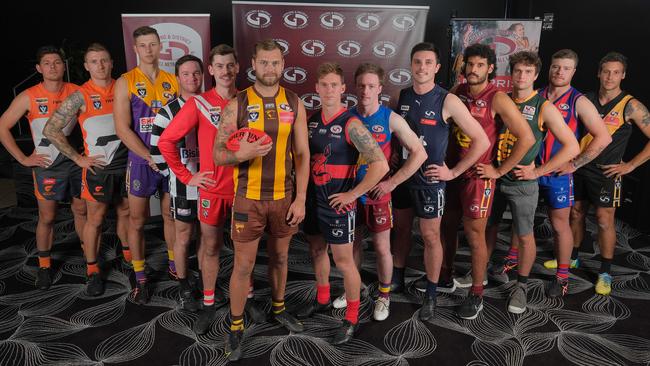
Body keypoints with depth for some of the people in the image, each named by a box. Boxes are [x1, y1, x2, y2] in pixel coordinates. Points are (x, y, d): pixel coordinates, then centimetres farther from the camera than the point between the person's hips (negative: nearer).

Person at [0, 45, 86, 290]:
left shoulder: (76, 92, -3)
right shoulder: (28, 97, -7)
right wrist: (23, 158, -5)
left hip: (77, 162, 2)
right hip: (47, 166, -1)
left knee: (81, 211, 11)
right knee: (47, 218, 7)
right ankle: (44, 266, 22)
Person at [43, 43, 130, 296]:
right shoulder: (80, 97, -8)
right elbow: (50, 130, -8)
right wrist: (78, 158, -9)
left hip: (126, 163, 3)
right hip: (98, 166, -3)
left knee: (125, 212, 15)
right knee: (95, 218, 5)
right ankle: (92, 270, 17)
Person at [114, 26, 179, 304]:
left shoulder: (173, 81, 6)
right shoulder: (125, 82, -4)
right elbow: (122, 129, -11)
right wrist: (151, 157, -17)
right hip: (142, 162, -3)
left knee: (171, 216, 13)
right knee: (137, 221, 5)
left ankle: (174, 267, 30)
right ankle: (140, 279, 18)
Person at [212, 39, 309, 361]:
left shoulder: (295, 104, 0)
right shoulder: (237, 104, -7)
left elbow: (302, 154, 1)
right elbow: (218, 154, -7)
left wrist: (300, 199, -4)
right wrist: (240, 154, -30)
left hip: (284, 196, 2)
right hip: (249, 197, -2)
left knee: (279, 256, 18)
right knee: (243, 264, 6)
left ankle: (278, 308, 41)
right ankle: (236, 326, 24)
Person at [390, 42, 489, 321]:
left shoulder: (448, 101, -13)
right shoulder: (402, 96, 1)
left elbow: (481, 141, -11)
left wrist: (453, 172, -11)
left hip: (429, 179, -4)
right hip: (401, 174, 5)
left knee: (430, 236, 3)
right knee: (401, 228, 16)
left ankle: (431, 295, 18)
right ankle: (397, 280, 34)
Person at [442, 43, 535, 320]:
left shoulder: (498, 99, -14)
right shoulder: (457, 92, 3)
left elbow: (526, 138, -17)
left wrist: (499, 170, -13)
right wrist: (446, 159, 6)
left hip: (478, 175, -5)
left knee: (474, 234, 1)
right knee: (447, 226, 15)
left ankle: (476, 295, 16)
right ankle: (445, 276, 35)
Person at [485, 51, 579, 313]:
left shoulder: (544, 107, -7)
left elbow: (572, 147, -8)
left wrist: (537, 172, -12)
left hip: (522, 183, -3)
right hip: (494, 177, 3)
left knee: (524, 236, 5)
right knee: (488, 227, 13)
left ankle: (521, 285, 24)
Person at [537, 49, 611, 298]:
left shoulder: (578, 102, -6)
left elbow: (603, 137, -9)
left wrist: (574, 164, -11)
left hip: (558, 174, -3)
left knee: (560, 224, 5)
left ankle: (562, 276, 19)